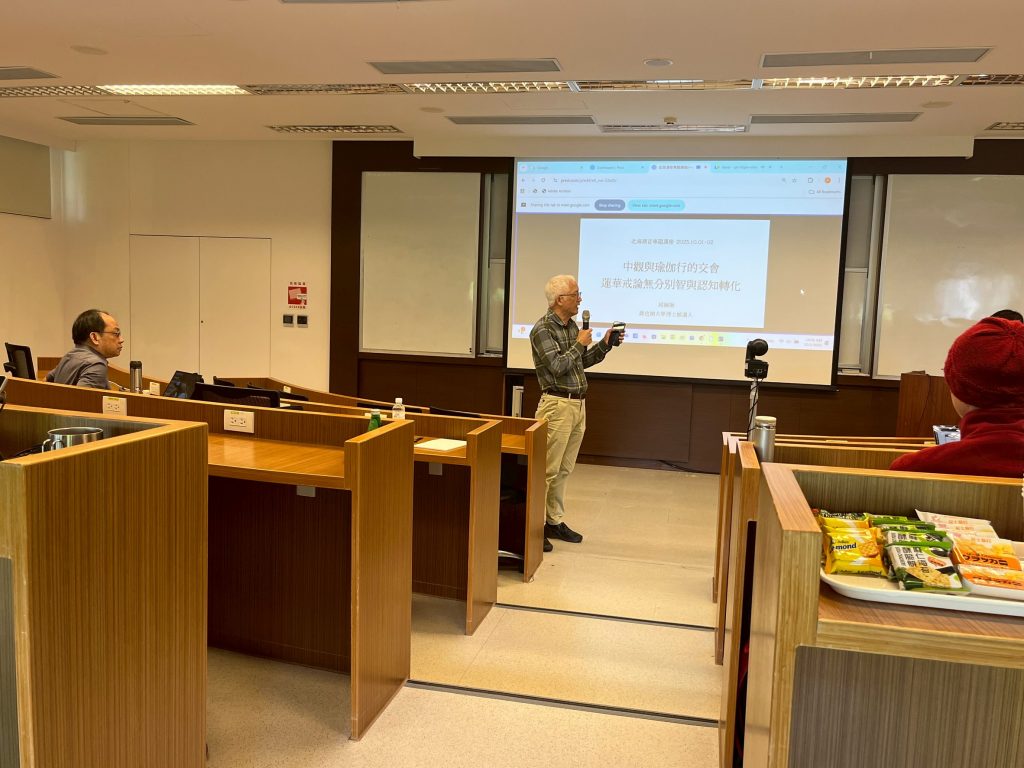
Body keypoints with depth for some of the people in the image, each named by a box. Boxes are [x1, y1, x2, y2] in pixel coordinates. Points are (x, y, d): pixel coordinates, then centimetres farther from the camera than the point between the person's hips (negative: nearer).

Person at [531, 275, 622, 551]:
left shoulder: (572, 326, 13)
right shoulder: (542, 329, -11)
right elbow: (557, 366, -20)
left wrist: (605, 344, 11)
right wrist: (579, 344, -9)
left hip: (578, 404, 8)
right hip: (557, 404, -8)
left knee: (564, 469, 12)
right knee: (547, 469, -5)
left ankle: (555, 521, 21)